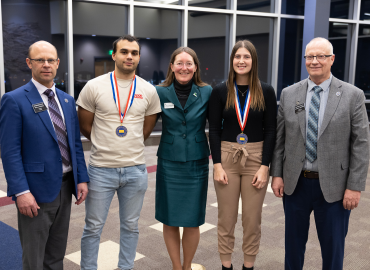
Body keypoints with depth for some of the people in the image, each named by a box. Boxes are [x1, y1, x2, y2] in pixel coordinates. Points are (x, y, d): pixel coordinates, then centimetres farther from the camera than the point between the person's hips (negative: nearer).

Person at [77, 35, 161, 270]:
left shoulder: (149, 91, 1)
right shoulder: (94, 87, -5)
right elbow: (85, 127, 4)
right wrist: (107, 146, 10)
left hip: (136, 170, 2)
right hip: (101, 169, -2)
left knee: (131, 226, 16)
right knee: (93, 227, 9)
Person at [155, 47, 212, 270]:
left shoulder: (207, 92, -2)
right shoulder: (161, 92, -2)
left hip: (197, 164, 0)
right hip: (169, 163, 0)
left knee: (192, 220, 7)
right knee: (170, 219, 7)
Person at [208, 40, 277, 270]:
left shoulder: (266, 91, -1)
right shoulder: (220, 91, 0)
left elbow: (271, 130, -1)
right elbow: (214, 130, 0)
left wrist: (264, 166, -8)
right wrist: (217, 164, -8)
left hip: (256, 158, 0)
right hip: (227, 157, 0)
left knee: (252, 218, 9)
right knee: (226, 217, 9)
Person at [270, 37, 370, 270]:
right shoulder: (288, 94, 2)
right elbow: (279, 138, 5)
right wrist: (276, 174, 2)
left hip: (334, 186, -2)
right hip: (295, 183, 2)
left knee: (333, 247, 12)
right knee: (294, 242, 17)